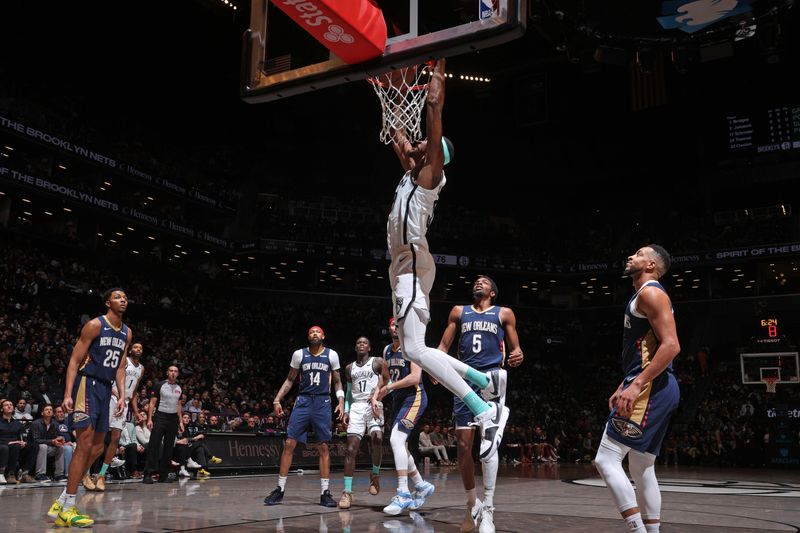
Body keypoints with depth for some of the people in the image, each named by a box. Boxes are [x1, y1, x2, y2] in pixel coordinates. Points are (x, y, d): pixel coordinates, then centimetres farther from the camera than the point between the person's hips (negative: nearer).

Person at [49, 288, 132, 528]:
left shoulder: (127, 333, 12)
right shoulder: (95, 325, -10)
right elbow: (74, 360, -11)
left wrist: (122, 395, 6)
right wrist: (68, 394, -20)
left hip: (105, 389, 8)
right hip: (87, 384, -8)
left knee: (97, 447, 9)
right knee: (85, 444, -13)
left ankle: (63, 501, 20)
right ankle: (66, 509, -8)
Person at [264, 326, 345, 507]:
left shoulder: (331, 355, 3)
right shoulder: (299, 354, 4)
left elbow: (337, 382, 9)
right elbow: (290, 380, 11)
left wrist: (341, 402, -5)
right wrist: (277, 400, 2)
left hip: (323, 403, -1)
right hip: (303, 401, 1)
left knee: (324, 447, 0)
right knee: (289, 444, -4)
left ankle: (325, 493, 5)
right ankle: (280, 489, 5)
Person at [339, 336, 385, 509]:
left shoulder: (378, 362, 5)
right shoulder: (349, 368, 19)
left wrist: (376, 396, -20)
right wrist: (346, 410, 11)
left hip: (374, 405, -3)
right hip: (356, 407, 3)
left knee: (377, 437, -28)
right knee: (351, 448, -7)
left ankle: (375, 474, -2)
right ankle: (347, 492, -6)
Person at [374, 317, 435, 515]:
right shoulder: (387, 350, 13)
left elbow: (415, 377, -21)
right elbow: (386, 378, 23)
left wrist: (390, 386, -19)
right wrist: (377, 396, 9)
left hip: (414, 397, -9)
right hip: (398, 400, 9)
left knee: (396, 439, -23)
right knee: (400, 446, 11)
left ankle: (403, 494, -22)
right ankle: (421, 486, 28)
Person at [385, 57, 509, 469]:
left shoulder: (431, 172, -1)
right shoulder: (411, 171, 22)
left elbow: (433, 113, -9)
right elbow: (399, 139, 37)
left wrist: (437, 80, -2)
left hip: (413, 265, -10)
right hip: (404, 266, 10)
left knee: (415, 349, -21)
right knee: (414, 349, 10)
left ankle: (487, 411, -22)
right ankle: (487, 380, 16)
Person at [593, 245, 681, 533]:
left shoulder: (650, 292, -9)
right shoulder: (644, 296, 23)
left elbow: (671, 345, -20)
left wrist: (636, 385, -24)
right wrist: (624, 386, 26)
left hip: (650, 388, -11)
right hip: (656, 389, 11)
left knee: (606, 459, -12)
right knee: (641, 468, 13)